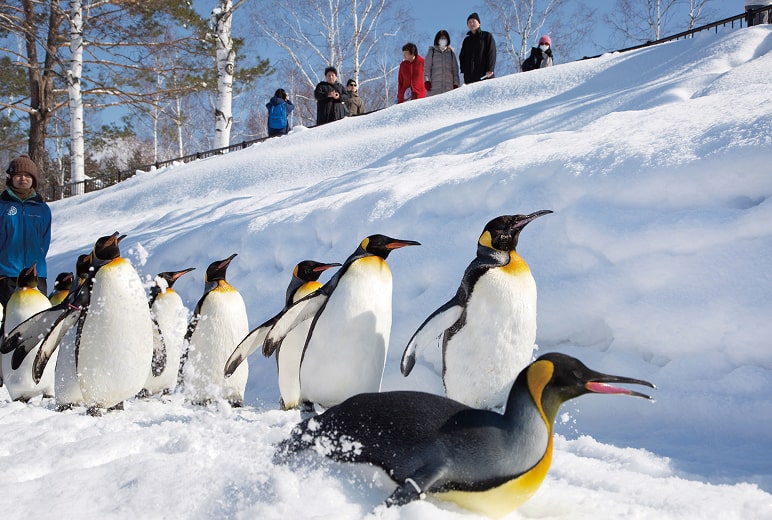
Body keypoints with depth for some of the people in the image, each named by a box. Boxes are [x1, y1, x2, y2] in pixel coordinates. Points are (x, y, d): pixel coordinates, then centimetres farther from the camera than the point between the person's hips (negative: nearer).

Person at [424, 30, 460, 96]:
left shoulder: (451, 52, 17)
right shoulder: (432, 51, 12)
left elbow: (455, 69, 17)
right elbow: (427, 67, 6)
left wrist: (456, 83, 6)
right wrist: (427, 80, -8)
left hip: (449, 86, 2)